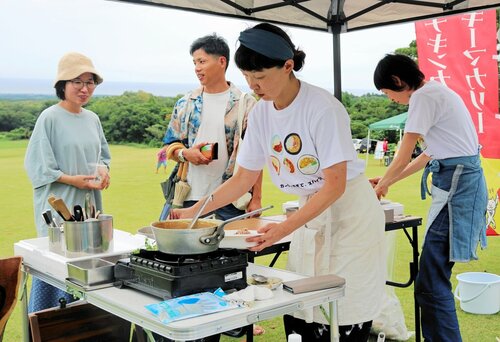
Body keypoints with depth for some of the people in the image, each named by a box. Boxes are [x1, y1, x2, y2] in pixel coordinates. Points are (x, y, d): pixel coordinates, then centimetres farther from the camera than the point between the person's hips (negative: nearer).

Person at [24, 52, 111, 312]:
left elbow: (103, 155, 21)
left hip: (89, 205, 6)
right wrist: (74, 180, -17)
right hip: (58, 210, -6)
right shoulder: (50, 118, -9)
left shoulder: (92, 119, 10)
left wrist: (103, 169, -1)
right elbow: (38, 168, -9)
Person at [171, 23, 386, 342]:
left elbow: (335, 185, -22)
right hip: (311, 210, 6)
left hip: (349, 211, -6)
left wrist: (285, 228, -30)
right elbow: (244, 178, 5)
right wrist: (194, 211, -1)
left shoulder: (322, 108, -22)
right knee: (297, 316, 5)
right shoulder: (261, 113, -3)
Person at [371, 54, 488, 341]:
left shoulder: (423, 96, -9)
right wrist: (388, 181, 25)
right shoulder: (437, 91, 21)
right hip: (462, 181, 10)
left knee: (430, 284, -9)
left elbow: (403, 158, -7)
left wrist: (383, 184, 11)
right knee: (435, 279, 13)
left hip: (456, 185, -10)